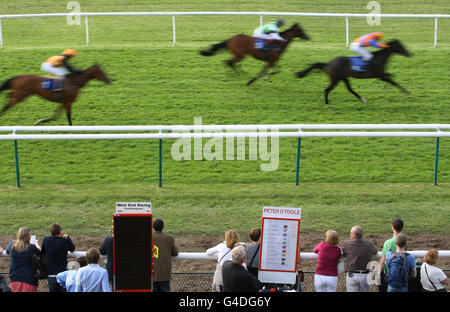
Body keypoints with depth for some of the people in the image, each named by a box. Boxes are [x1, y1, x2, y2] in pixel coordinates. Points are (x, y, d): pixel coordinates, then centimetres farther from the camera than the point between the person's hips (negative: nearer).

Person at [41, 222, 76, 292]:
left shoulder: (46, 240, -7)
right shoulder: (66, 241, -12)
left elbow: (42, 253, 9)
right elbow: (72, 249, 9)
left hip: (51, 274, 2)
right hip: (63, 273, -2)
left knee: (53, 290, 10)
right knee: (63, 290, 8)